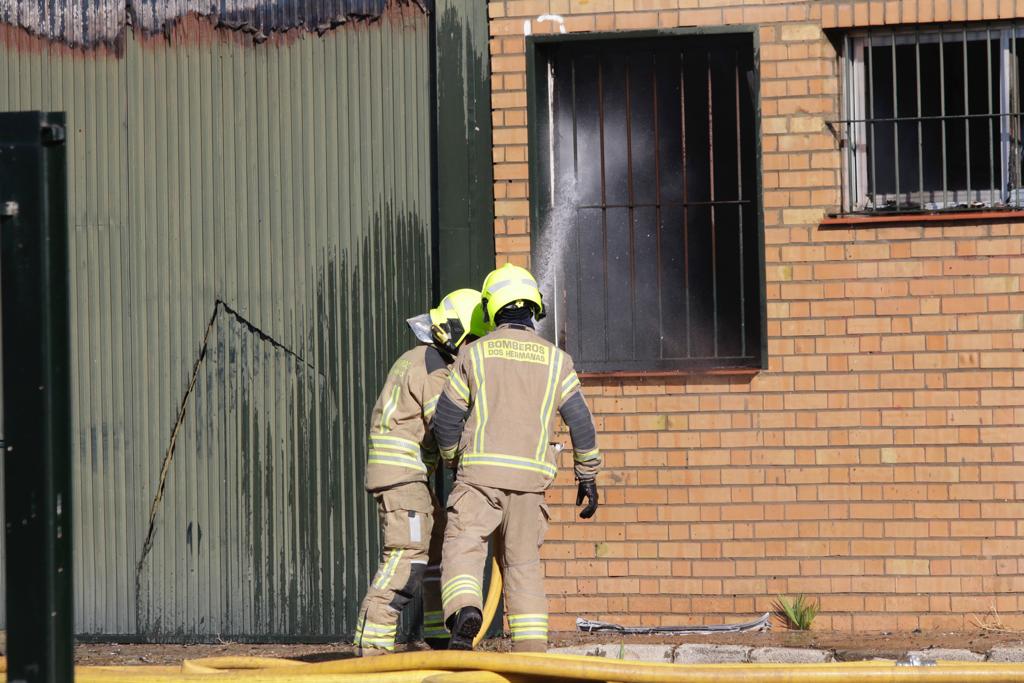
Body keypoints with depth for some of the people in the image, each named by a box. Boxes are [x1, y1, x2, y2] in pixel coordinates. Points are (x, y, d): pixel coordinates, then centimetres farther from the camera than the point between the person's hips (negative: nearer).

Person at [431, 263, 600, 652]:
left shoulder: (474, 354, 4)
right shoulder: (555, 359, 8)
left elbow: (446, 419, 8)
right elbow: (580, 422, 5)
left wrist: (453, 460, 26)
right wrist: (588, 477, 14)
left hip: (481, 471, -2)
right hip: (531, 476, 2)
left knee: (462, 549, -6)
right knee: (524, 564, 10)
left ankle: (464, 612, -34)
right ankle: (532, 651, 5)